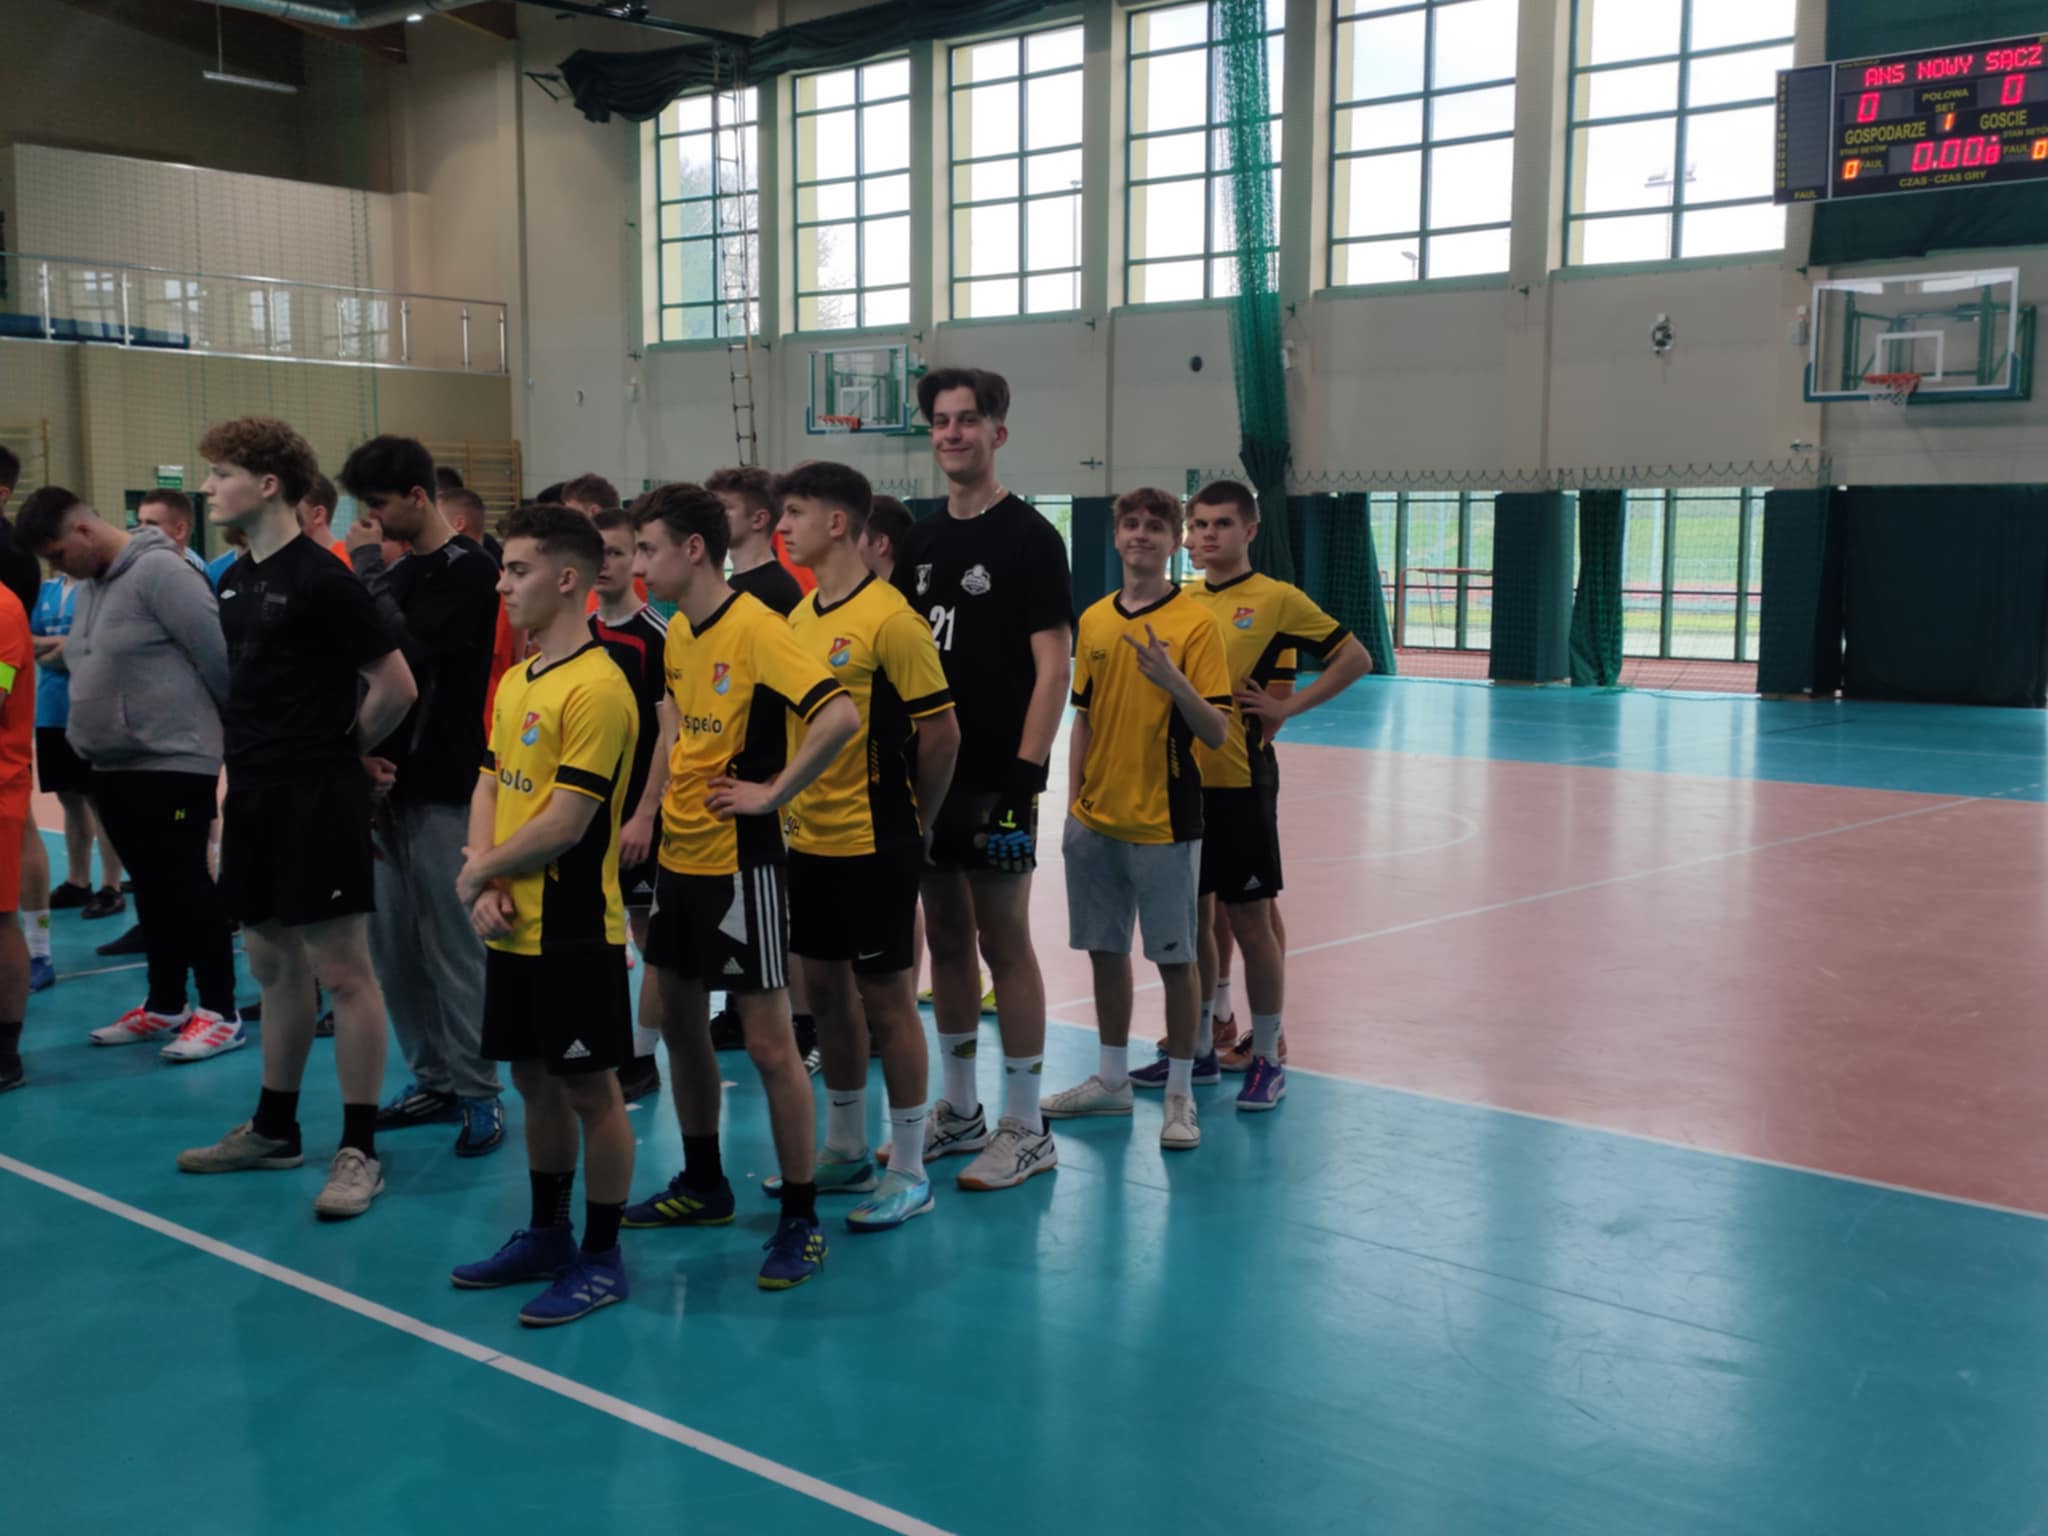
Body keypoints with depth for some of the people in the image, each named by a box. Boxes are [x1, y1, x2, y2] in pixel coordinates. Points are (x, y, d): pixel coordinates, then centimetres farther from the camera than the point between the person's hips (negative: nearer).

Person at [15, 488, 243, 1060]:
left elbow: (218, 652, -18)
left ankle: (220, 1012, 4)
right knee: (151, 888, 15)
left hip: (174, 760, -8)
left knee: (186, 886, -4)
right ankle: (164, 1005, 24)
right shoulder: (88, 585, 12)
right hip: (114, 764, 8)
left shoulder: (158, 570, -16)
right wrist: (86, 733, 13)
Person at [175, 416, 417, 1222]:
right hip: (255, 793, 9)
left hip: (317, 797, -9)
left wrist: (342, 749, -2)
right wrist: (246, 760, 11)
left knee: (341, 969, -3)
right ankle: (274, 1128, 28)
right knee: (273, 964, 16)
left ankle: (359, 1149, 4)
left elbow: (396, 685, -15)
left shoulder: (321, 580, -14)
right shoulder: (233, 581, 11)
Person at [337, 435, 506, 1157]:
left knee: (454, 947, -3)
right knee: (391, 942, 11)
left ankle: (478, 1092, 8)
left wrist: (369, 570, -13)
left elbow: (405, 651, -22)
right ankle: (432, 1078, 23)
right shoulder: (392, 569, 12)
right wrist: (362, 746, -2)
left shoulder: (469, 571, -9)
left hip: (444, 790, -7)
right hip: (388, 781, 8)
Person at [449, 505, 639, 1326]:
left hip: (574, 930, -8)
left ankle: (601, 1259, 15)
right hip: (513, 928, 8)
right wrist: (486, 885, -5)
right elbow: (488, 787, 12)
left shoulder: (596, 688, -17)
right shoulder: (514, 682, 11)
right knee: (535, 1082, 18)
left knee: (590, 1089, 3)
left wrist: (476, 875, -7)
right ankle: (546, 1236, 32)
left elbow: (565, 823, -20)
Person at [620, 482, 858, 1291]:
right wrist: (665, 800, 14)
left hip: (738, 863, -9)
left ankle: (801, 1221, 7)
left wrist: (773, 792, -21)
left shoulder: (755, 629, -18)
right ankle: (703, 1185, 33)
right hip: (679, 854, 9)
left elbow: (840, 716, -29)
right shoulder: (679, 632, 8)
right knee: (678, 1020, 17)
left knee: (769, 1043, -3)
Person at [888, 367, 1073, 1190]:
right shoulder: (921, 542, 12)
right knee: (945, 939, 13)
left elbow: (1054, 665, -12)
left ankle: (1025, 1128, 9)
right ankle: (959, 1110, 26)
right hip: (928, 775, 7)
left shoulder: (1028, 537, -7)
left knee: (1003, 943, -1)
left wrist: (1024, 773, -19)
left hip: (994, 781, -6)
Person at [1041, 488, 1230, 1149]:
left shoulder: (1195, 623, -9)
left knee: (1174, 959, 3)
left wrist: (1174, 682, -29)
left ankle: (1180, 1094, 15)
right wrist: (1074, 803, 7)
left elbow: (1217, 733, -13)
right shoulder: (1093, 620, 7)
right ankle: (1112, 1080, 28)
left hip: (1164, 823, -5)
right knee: (1105, 949, 13)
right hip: (1096, 822, 5)